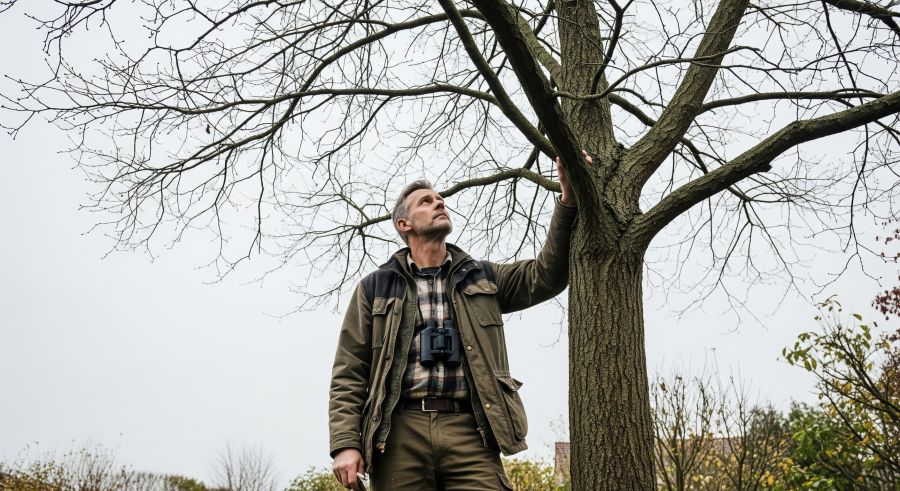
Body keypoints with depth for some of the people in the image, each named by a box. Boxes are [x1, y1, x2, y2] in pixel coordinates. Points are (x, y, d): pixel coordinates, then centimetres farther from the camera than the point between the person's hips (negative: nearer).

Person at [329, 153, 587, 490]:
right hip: (400, 432, 0)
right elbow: (349, 373, 9)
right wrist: (345, 442, -3)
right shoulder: (375, 288, 14)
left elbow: (547, 275, 6)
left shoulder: (482, 280, 19)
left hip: (468, 430, 1)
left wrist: (569, 200, -5)